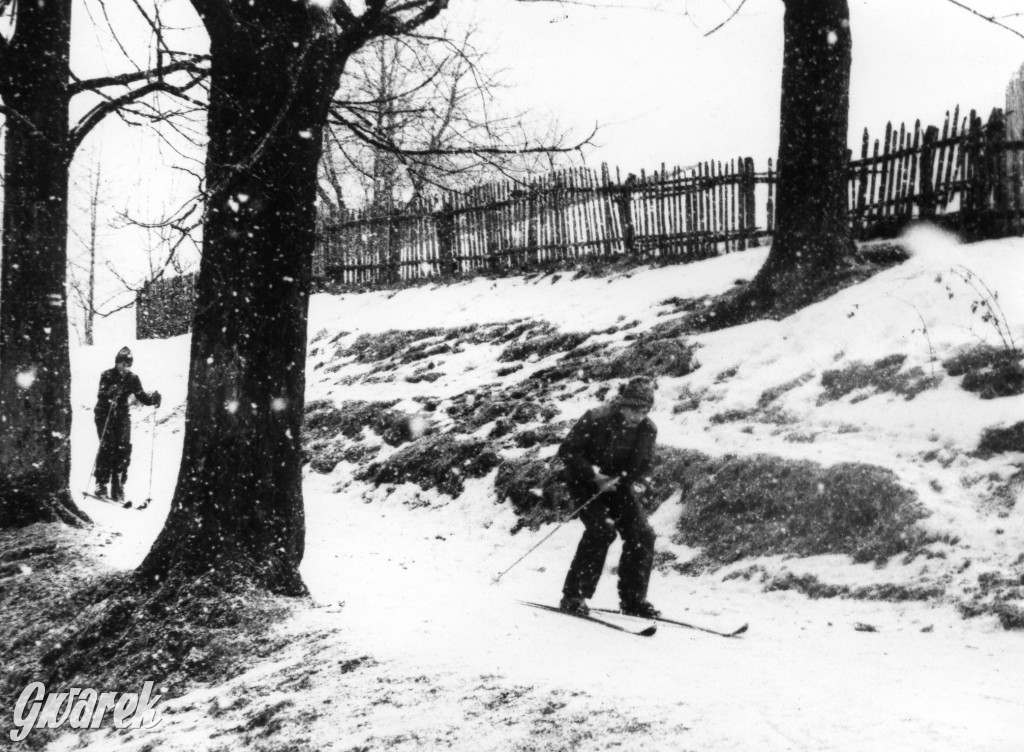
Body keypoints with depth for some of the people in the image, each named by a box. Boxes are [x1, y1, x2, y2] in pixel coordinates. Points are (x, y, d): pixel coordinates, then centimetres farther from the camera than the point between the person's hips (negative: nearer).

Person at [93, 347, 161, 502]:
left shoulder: (132, 378, 1)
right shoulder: (107, 376, -11)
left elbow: (141, 396, 1)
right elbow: (100, 395, -23)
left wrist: (152, 398, -19)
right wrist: (109, 393, -45)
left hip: (122, 416, 3)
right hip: (104, 414, -3)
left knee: (124, 448, -7)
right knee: (107, 447, -14)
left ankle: (118, 486, 1)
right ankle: (101, 484, -4)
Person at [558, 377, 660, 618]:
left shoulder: (647, 430, -8)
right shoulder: (596, 420, -23)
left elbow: (643, 465, 4)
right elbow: (567, 451, -18)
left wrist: (639, 483, -18)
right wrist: (594, 475, -27)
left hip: (618, 486, 5)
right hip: (586, 482, -5)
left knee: (643, 534, -10)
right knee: (602, 530, -25)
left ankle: (633, 599, 4)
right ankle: (574, 597, -15)